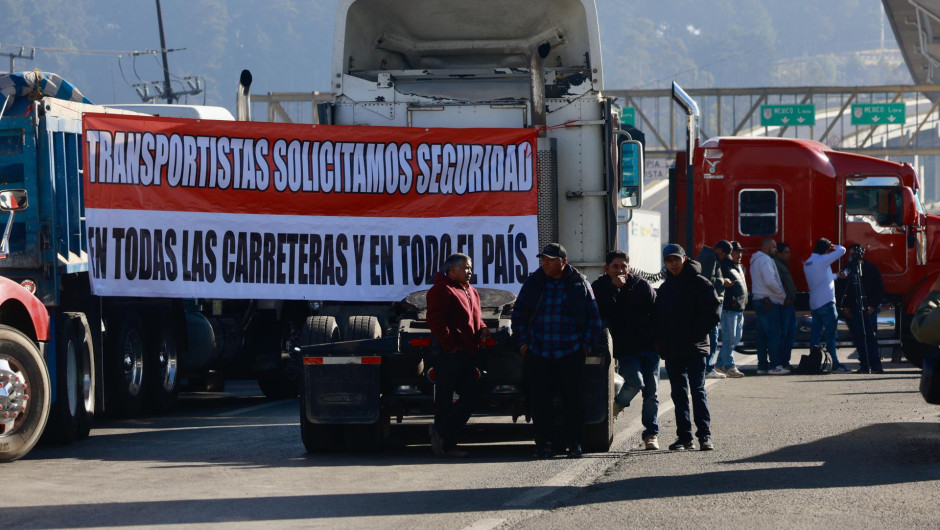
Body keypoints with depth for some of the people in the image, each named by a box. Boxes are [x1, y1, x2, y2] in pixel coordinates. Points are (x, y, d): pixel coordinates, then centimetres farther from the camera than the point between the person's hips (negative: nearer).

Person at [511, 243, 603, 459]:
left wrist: (586, 344, 2)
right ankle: (544, 443, 6)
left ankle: (574, 443, 11)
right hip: (538, 354, 1)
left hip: (571, 354, -1)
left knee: (574, 399, 1)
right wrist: (523, 343, 4)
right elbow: (518, 314, 12)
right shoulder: (533, 283, 6)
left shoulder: (580, 284, 4)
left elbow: (594, 317, 9)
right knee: (540, 400, -1)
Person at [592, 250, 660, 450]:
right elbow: (603, 313, -15)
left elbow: (656, 313, 9)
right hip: (624, 349, -2)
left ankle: (651, 433, 11)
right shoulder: (600, 287, 1)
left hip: (648, 346, 2)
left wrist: (657, 340, 3)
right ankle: (616, 407, 5)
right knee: (636, 382, -23)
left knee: (651, 391, 2)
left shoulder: (642, 286, 4)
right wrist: (615, 288, -17)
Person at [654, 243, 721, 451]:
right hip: (672, 352, 6)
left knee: (698, 390, -9)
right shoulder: (665, 288, 16)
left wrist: (695, 335, -13)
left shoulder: (700, 283, -3)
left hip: (695, 349, -6)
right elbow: (658, 318, 19)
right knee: (679, 394, 8)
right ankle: (684, 436, 11)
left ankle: (704, 435, -10)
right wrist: (661, 342, 4)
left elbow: (713, 314, -8)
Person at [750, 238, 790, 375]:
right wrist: (782, 294, -8)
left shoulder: (755, 261, 20)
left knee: (762, 335, 10)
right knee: (773, 334, -9)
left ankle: (762, 366, 12)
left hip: (759, 301, 10)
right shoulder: (765, 260, -13)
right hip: (769, 302, -10)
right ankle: (774, 365, -11)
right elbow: (770, 282, -21)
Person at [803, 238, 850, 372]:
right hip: (826, 303, -8)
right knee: (830, 335, -7)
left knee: (815, 335, 8)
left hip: (814, 304, 8)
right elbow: (842, 250, -10)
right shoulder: (822, 260, -10)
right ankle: (835, 364, -9)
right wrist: (834, 246, 10)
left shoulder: (807, 263, 15)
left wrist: (837, 276, 37)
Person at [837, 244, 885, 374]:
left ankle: (876, 365, -9)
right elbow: (840, 289, 14)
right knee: (858, 338, -2)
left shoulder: (870, 269, 4)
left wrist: (873, 306, -5)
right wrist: (844, 307, 4)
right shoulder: (847, 270, 11)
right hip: (852, 309, 3)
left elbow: (880, 289, 4)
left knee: (871, 337, -9)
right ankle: (864, 366, -1)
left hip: (869, 309, -3)